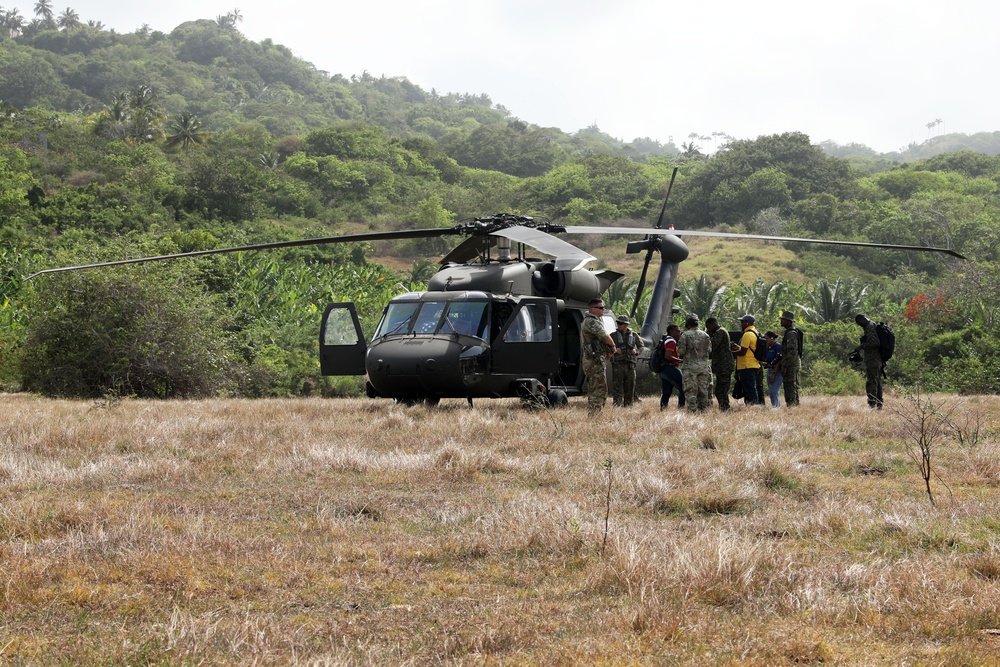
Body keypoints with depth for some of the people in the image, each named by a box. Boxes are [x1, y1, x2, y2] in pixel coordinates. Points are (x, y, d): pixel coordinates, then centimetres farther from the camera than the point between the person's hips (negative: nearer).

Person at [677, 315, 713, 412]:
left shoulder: (685, 335, -6)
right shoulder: (705, 335, 7)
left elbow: (681, 352, -7)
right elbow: (709, 350, 12)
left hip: (690, 366, -4)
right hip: (704, 365, 4)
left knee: (691, 391, -4)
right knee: (703, 390, 9)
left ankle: (692, 411, -10)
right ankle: (703, 410, 10)